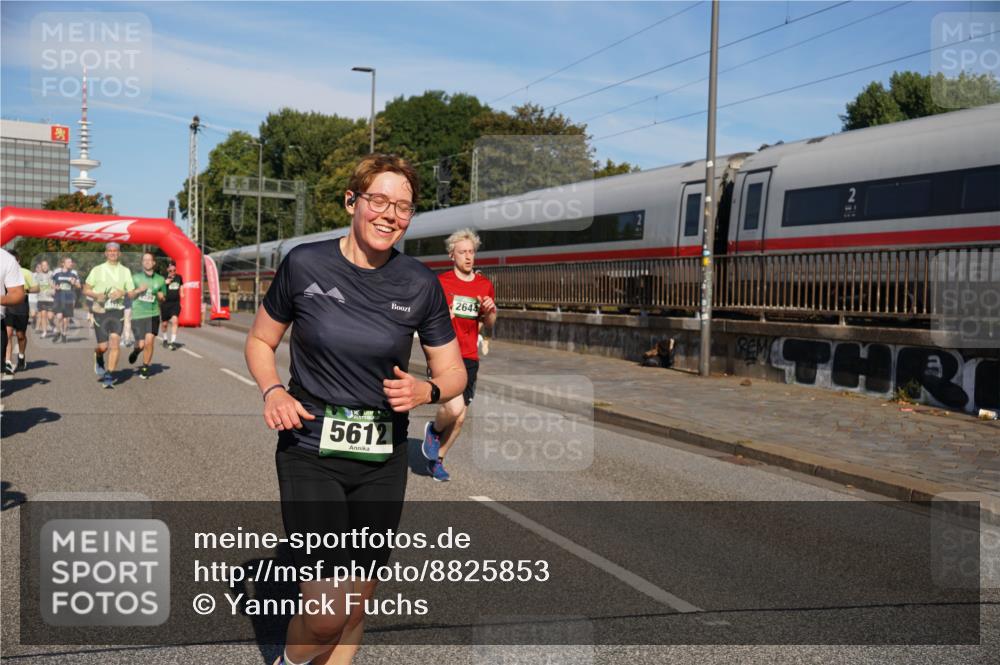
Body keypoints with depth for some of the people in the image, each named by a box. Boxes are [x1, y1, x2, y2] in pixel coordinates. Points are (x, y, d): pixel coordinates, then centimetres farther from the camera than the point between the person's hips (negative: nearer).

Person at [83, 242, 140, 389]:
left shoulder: (125, 271, 10)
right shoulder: (97, 270, 7)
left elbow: (131, 294, 9)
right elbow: (85, 289, 9)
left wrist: (122, 292, -12)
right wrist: (96, 295, -11)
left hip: (117, 311, 1)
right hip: (100, 311, 0)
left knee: (114, 344, -13)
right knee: (103, 346, -2)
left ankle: (109, 376, -9)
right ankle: (98, 360, 34)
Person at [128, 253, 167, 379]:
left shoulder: (160, 280, 7)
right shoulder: (136, 278, 3)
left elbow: (163, 299, 17)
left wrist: (161, 296, -6)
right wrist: (139, 290, -10)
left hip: (153, 314, 1)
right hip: (138, 315, -1)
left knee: (149, 342, -12)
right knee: (141, 344, -5)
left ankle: (145, 368, 8)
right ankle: (135, 350, 34)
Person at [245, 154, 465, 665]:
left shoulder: (420, 284, -2)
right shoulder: (304, 264, -7)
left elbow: (453, 372, 6)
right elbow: (260, 341, 7)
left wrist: (425, 391, -16)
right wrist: (272, 391, -12)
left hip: (382, 460, 3)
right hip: (309, 453, -2)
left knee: (356, 602, 12)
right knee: (327, 611, -10)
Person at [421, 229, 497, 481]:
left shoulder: (485, 285, 9)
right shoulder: (440, 283, -4)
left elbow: (488, 324, 18)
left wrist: (490, 311, -5)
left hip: (470, 358, 5)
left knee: (460, 418, 7)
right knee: (454, 407, -24)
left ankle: (436, 459, 28)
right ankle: (434, 430, 10)